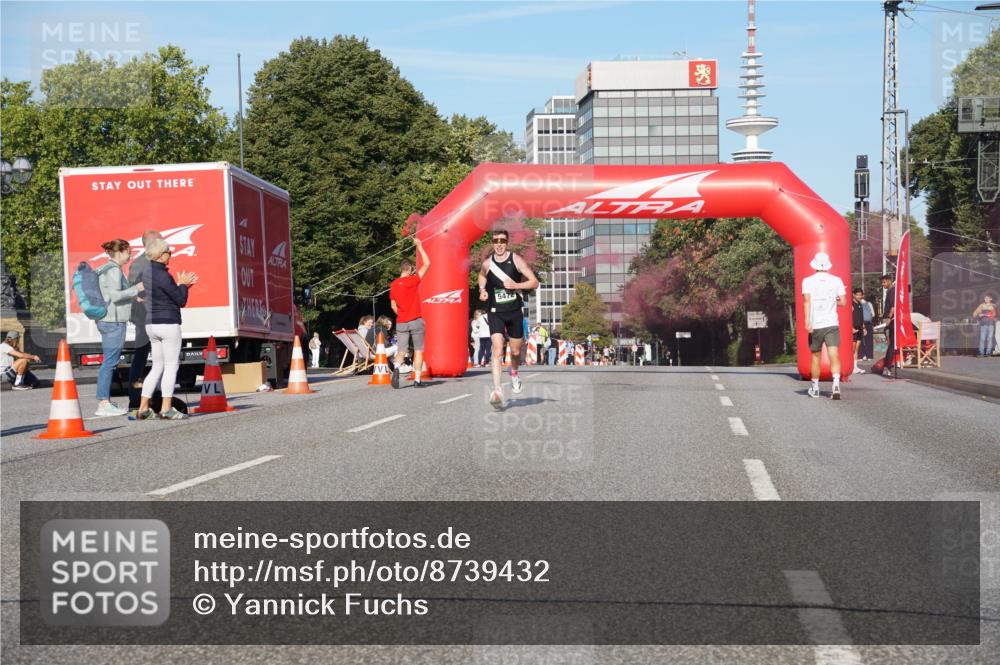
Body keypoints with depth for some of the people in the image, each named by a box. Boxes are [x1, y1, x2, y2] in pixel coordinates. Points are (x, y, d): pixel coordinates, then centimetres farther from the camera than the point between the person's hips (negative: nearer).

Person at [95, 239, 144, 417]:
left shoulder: (104, 269, 18)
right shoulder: (113, 270, -12)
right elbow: (115, 295, -20)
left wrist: (134, 296, 21)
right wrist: (136, 289, -11)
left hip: (106, 320, 10)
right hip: (114, 321, -10)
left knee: (108, 362, 12)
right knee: (109, 362, -9)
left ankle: (105, 402, 15)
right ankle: (103, 405, -10)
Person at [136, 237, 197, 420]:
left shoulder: (147, 274, 11)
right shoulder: (163, 275, -16)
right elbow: (181, 300, -11)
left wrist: (182, 285, 17)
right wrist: (183, 285, 6)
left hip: (151, 324, 9)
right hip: (168, 324, -9)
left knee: (157, 367, 14)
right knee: (171, 366, -1)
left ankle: (143, 408, 12)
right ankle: (166, 409, -2)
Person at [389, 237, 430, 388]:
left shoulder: (394, 284, 6)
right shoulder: (412, 280, -9)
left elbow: (393, 305, 11)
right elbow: (427, 264, -9)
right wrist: (419, 246, -2)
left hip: (401, 322, 4)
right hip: (415, 321, -4)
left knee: (401, 351, 5)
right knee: (418, 350, 5)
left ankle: (396, 368, -24)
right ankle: (417, 380, 3)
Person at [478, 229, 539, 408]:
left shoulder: (516, 260, -7)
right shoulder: (487, 264, -1)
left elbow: (534, 282, -6)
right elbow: (482, 275, 24)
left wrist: (516, 285, -20)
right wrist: (482, 290, 5)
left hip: (514, 311, 1)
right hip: (495, 312, -1)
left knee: (516, 351, 15)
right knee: (497, 350, -18)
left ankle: (514, 373, 48)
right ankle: (497, 391, -25)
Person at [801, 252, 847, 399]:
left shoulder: (808, 281, 0)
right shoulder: (837, 280, 4)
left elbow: (807, 300, -13)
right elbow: (843, 302, 1)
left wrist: (807, 320, -19)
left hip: (815, 325, 0)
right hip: (832, 324, 0)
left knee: (815, 356, 15)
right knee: (834, 356, -6)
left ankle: (815, 388, 26)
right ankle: (836, 385, -26)